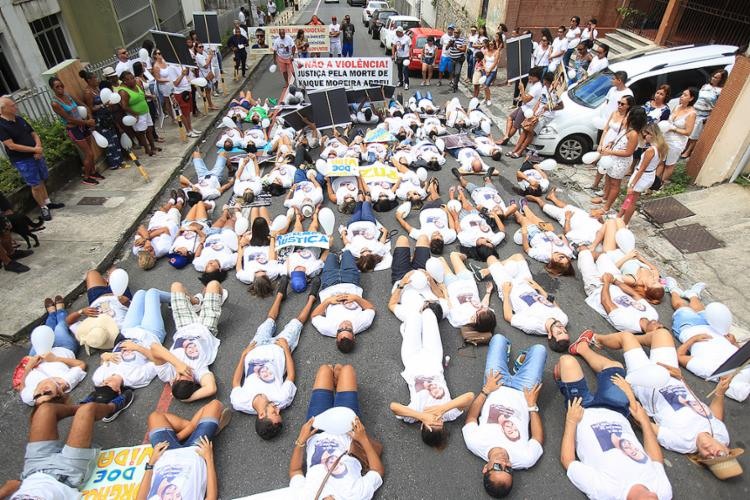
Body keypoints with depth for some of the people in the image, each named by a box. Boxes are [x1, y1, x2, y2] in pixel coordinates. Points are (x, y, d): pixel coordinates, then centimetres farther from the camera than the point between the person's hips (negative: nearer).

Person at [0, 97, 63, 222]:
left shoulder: (19, 119, 5)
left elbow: (34, 134, 10)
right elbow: (11, 146, -21)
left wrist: (38, 148, -8)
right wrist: (34, 149, -17)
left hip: (36, 156, 6)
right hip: (22, 161, -6)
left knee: (41, 180, 16)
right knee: (36, 185, 0)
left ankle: (48, 202, 30)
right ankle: (43, 208, 14)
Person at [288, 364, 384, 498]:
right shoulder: (358, 494, -37)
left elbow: (294, 470, -11)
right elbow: (379, 471, -17)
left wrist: (300, 441, -24)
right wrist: (364, 440, -27)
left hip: (316, 434, 1)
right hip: (346, 433, 0)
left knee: (326, 369, 7)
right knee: (346, 369, 5)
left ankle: (335, 382, 44)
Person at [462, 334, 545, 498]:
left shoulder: (475, 444, -34)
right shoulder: (525, 459, -33)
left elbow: (470, 417, -14)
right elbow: (539, 438, -12)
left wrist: (485, 390, -13)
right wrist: (532, 405, -13)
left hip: (496, 388, 1)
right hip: (522, 392, 0)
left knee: (498, 338, 9)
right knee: (538, 349, 6)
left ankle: (505, 350, 46)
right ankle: (521, 363, 40)